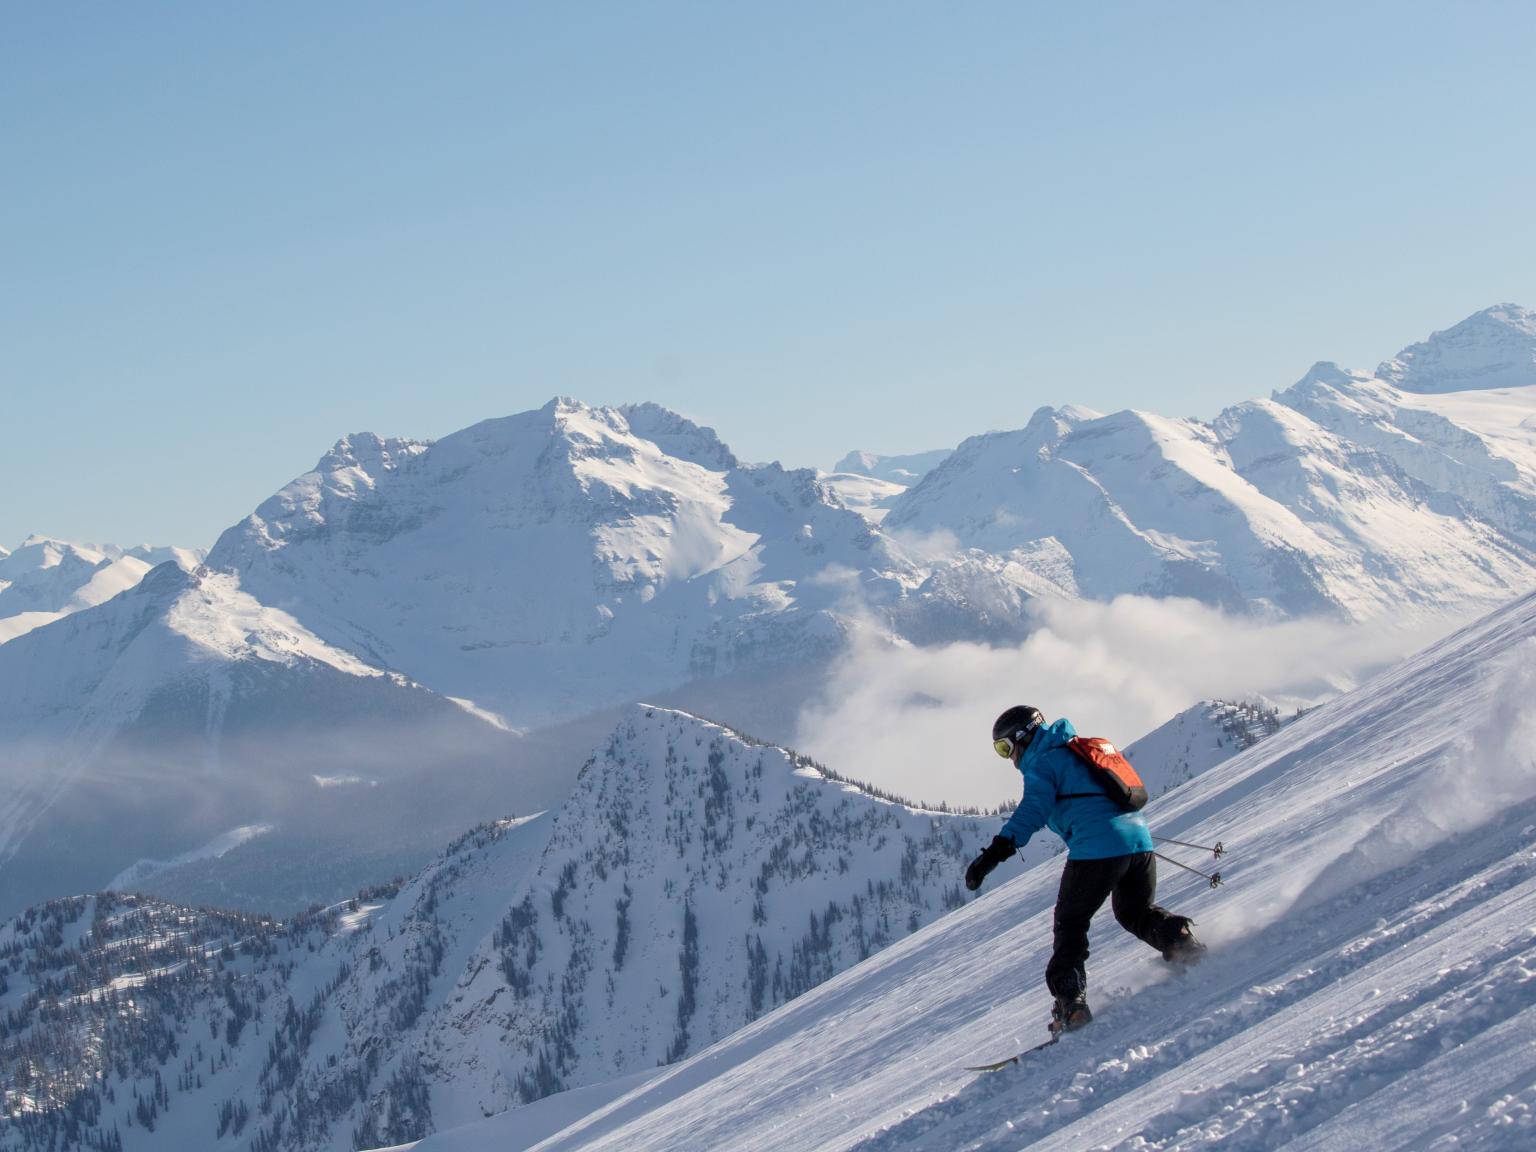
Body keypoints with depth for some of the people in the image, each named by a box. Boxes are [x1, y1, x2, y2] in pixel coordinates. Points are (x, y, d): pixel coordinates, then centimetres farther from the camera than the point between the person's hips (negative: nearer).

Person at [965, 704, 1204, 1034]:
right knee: (1137, 913, 25)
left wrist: (997, 851, -21)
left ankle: (1071, 1002, -5)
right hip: (1138, 836, 7)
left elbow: (1033, 811, -13)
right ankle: (1180, 940, 1)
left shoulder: (1041, 763, 3)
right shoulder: (1077, 751, 27)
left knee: (1070, 923, 5)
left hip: (1096, 847, -7)